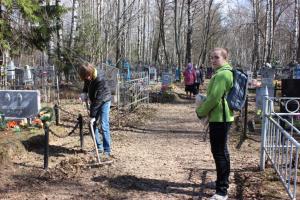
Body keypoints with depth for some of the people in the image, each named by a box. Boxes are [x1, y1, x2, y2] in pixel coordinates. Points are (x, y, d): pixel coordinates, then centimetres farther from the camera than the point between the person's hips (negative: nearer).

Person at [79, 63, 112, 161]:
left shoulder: (100, 79, -32)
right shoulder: (88, 78, -10)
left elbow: (98, 99, -31)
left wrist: (93, 115, -28)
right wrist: (84, 92, -5)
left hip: (104, 102, -7)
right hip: (94, 102, 7)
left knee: (104, 126, -14)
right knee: (92, 125, 7)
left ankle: (107, 151, -9)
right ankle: (99, 147, 19)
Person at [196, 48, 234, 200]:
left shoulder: (222, 74, -19)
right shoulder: (225, 72, 15)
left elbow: (214, 98, -22)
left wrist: (200, 112, -9)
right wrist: (203, 107, 13)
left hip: (219, 118, -11)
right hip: (222, 117, 11)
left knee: (219, 152, -8)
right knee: (222, 151, 20)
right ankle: (223, 181, 34)